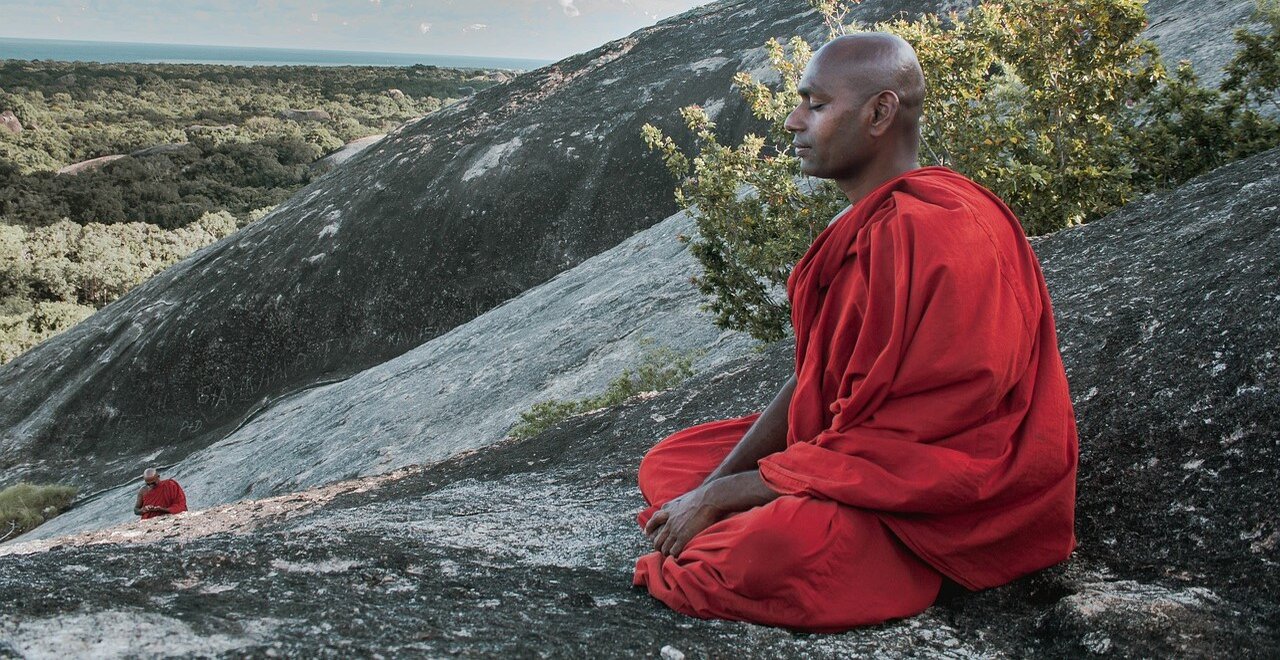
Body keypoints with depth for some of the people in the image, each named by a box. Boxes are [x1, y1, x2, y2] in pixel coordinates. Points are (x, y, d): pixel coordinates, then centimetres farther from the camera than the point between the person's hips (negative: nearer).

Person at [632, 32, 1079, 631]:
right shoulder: (866, 224, 7)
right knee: (667, 464, 5)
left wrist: (717, 497, -18)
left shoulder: (931, 232, -26)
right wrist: (715, 482, -5)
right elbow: (812, 375, 7)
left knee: (745, 562, -34)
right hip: (858, 452, 10)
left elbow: (887, 445, -25)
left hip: (946, 505, -9)